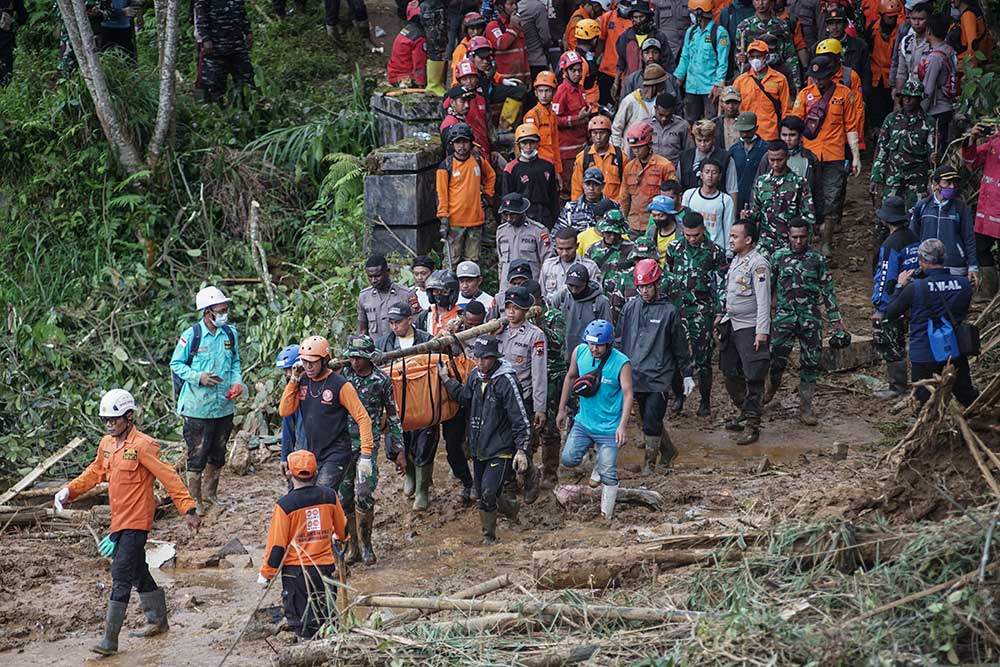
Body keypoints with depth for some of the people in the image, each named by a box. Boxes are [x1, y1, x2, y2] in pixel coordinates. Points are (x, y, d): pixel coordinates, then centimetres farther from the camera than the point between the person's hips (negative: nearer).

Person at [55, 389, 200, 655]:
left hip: (136, 522, -8)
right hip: (119, 521, 8)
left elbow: (168, 477, -16)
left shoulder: (143, 446, -16)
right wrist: (70, 491, 9)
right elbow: (95, 473, 22)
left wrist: (187, 510, -19)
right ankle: (158, 620, 36)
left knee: (121, 576, -10)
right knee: (137, 572, 19)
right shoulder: (107, 443, 8)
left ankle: (110, 639, -9)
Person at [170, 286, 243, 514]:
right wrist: (198, 377, -18)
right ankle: (194, 499, 12)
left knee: (218, 453, 16)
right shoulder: (191, 336, -12)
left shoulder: (230, 334, 3)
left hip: (224, 406, 5)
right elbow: (176, 364, -5)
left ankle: (210, 493, 32)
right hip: (197, 407, -5)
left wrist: (237, 382, -3)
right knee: (197, 454, 0)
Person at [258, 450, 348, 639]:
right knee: (327, 616, 15)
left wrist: (266, 574, 1)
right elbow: (343, 529, 15)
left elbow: (277, 545, -11)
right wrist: (338, 538, 39)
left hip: (296, 571, -4)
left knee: (300, 617, 4)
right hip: (326, 566, 4)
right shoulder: (329, 496, -2)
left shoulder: (285, 505, -15)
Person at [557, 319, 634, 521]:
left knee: (608, 473, -1)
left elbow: (628, 394, -16)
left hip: (609, 428, -4)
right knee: (568, 459, -8)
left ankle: (607, 514, 14)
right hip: (583, 421, 4)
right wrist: (562, 409, 13)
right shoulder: (579, 352, -6)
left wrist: (622, 425, -25)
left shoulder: (621, 363, -19)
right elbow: (570, 378, 10)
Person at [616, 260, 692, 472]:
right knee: (647, 419, 9)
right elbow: (619, 340, 16)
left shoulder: (669, 311, -1)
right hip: (634, 374, 4)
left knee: (652, 420, -8)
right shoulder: (630, 308, 8)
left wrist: (687, 375, 8)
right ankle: (668, 451, 28)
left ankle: (650, 461, 4)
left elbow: (680, 346, 5)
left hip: (659, 376, -4)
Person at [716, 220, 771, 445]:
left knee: (753, 377, -6)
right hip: (731, 325, 9)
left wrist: (762, 331, -22)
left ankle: (752, 425, -3)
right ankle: (745, 413, 29)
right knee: (730, 373, 14)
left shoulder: (758, 264, -15)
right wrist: (722, 314, 20)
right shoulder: (736, 260, 12)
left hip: (750, 327, -9)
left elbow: (763, 301, -18)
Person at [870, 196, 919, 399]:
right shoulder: (913, 238, 5)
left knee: (890, 346, 1)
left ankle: (898, 387, 6)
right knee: (899, 343, 18)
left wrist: (880, 309, -17)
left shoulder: (891, 244, -21)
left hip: (891, 304, -9)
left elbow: (887, 279, -21)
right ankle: (901, 383, 24)